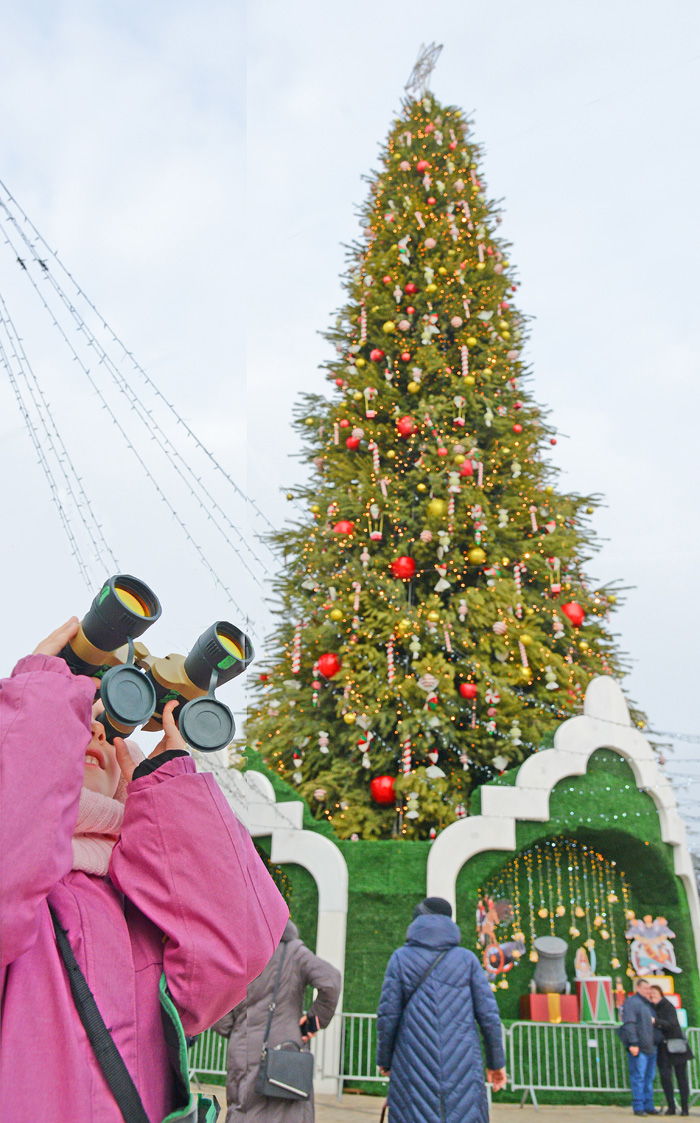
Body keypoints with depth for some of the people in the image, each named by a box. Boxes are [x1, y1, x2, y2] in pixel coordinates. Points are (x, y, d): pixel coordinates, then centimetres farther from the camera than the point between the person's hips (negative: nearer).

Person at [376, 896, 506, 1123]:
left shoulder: (400, 958, 2)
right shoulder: (467, 959, 5)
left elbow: (388, 1015, -1)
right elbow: (488, 1015, 2)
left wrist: (384, 1059, 12)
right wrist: (496, 1062, 12)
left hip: (413, 1063, -1)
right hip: (462, 1067, 1)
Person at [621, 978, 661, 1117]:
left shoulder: (648, 1004, 20)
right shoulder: (631, 1002, -8)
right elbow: (629, 1024, -15)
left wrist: (658, 1040, 18)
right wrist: (633, 1043, -21)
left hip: (651, 1047, 9)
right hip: (639, 1048, -9)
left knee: (649, 1078, 12)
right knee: (638, 1077, -5)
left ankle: (649, 1106, 20)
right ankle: (638, 1107, 0)